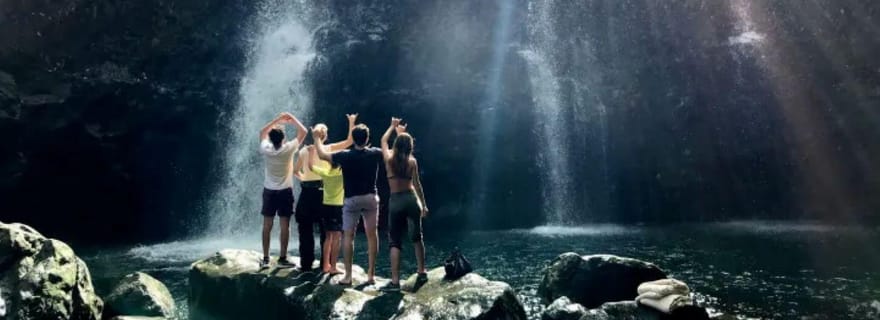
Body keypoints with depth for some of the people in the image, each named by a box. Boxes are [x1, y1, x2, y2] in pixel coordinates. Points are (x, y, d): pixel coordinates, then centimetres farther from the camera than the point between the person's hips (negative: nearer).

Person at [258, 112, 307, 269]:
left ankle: (265, 259, 9)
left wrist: (278, 119, 13)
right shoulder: (288, 149, -15)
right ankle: (282, 258, 3)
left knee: (267, 225, 6)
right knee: (285, 225, 1)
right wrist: (292, 118, 4)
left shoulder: (265, 149, -7)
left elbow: (263, 132, 13)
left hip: (269, 191, 3)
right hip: (285, 191, -3)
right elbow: (303, 131, -6)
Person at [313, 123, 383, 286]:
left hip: (352, 199, -2)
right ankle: (371, 274, 9)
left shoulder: (345, 155, -9)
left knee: (348, 235, 4)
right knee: (372, 234, 8)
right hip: (371, 198, 2)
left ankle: (348, 275, 2)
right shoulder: (375, 154, -3)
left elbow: (322, 155, 3)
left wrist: (317, 138, 17)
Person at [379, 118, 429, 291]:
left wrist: (393, 126, 31)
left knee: (395, 242, 2)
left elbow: (383, 140, 17)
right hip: (411, 199, 1)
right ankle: (422, 273, 25)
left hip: (395, 201, -1)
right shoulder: (412, 161, -2)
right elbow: (417, 184, 1)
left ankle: (395, 281, -3)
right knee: (417, 237, 17)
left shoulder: (389, 158, -3)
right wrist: (423, 205, 10)